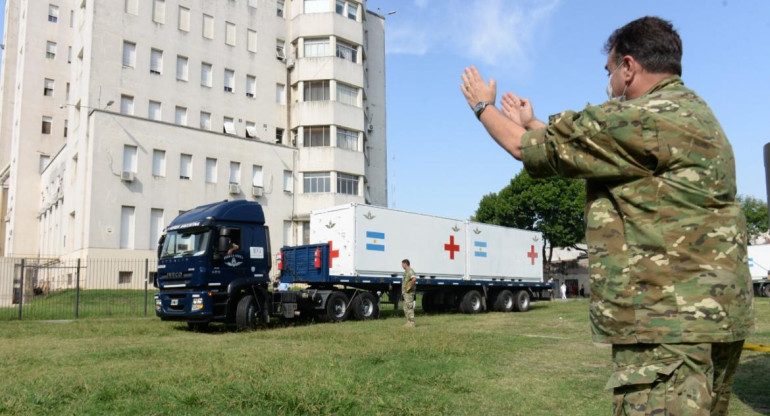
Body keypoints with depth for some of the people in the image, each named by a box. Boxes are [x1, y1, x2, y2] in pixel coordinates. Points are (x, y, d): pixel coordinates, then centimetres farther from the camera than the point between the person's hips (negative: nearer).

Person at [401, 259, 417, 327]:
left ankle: (412, 323, -7)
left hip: (409, 292, -10)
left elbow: (414, 279, -31)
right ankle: (408, 322, 16)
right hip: (405, 292, 10)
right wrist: (403, 291, 21)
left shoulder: (410, 271, -13)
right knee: (406, 308, 12)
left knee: (409, 307, -9)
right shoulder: (406, 271, 18)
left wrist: (409, 287, -24)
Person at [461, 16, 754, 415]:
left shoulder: (647, 117, -15)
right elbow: (578, 140, 26)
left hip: (668, 325, -11)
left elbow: (524, 146, -7)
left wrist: (484, 106, 11)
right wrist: (532, 123, 35)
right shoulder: (694, 113, 17)